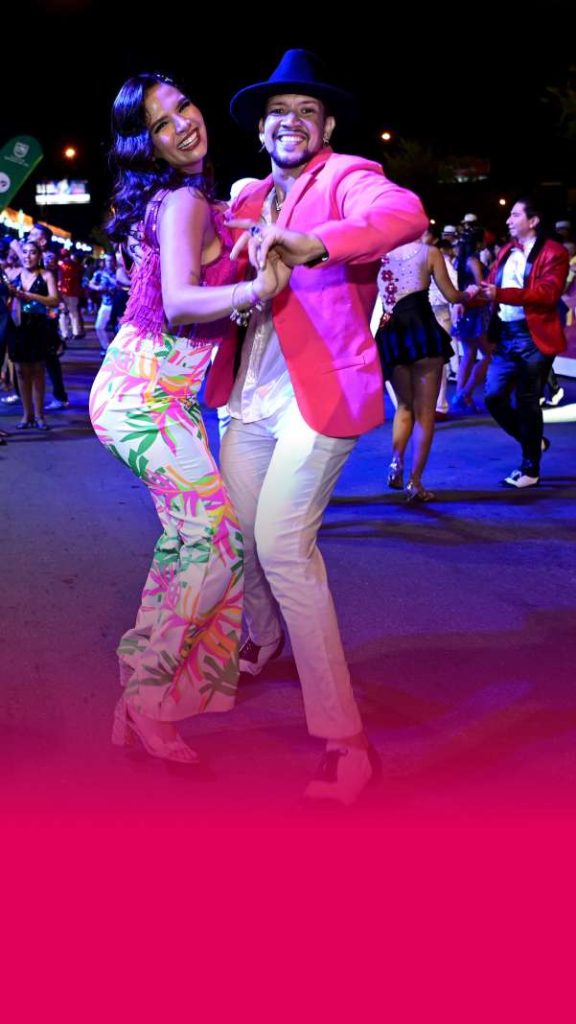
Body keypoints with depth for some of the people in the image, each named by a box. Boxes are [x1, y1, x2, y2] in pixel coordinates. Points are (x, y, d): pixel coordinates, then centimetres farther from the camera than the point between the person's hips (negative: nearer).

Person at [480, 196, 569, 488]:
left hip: (534, 337, -6)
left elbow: (548, 293, -19)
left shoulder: (554, 253, -6)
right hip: (506, 335, 7)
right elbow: (492, 287, 12)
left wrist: (500, 294, -27)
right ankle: (534, 442, 28)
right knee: (494, 397, 5)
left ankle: (530, 469, 13)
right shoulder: (506, 251, 16)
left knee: (526, 402, -1)